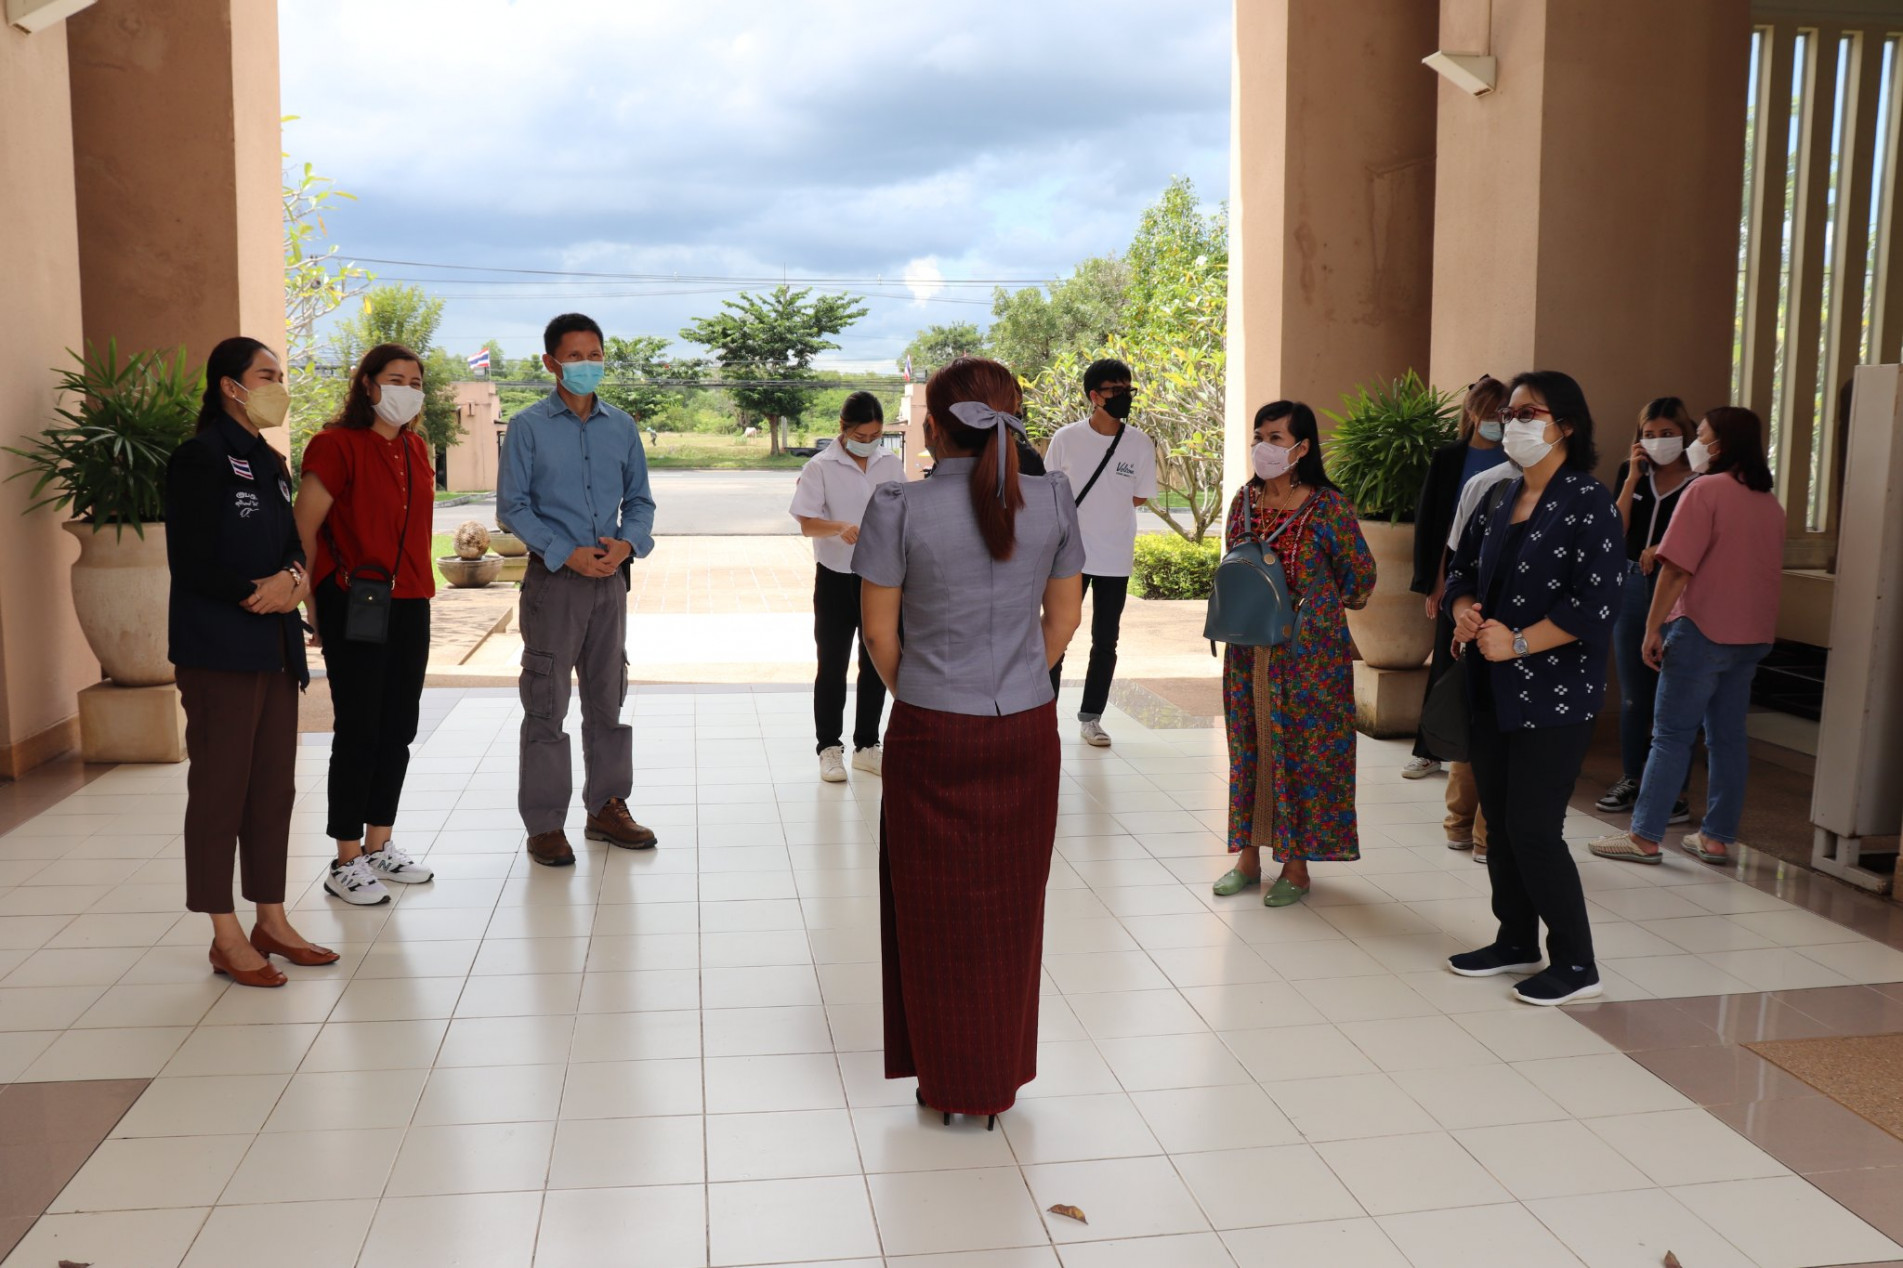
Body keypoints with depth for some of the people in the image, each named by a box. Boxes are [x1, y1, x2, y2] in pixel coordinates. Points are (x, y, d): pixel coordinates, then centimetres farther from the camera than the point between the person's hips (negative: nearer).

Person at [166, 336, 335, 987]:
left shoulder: (269, 462, 16)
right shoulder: (201, 457, -9)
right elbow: (191, 563, -15)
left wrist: (291, 577, -3)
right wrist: (257, 592, -9)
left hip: (275, 648, 8)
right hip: (219, 651, -8)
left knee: (275, 787, 10)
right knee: (220, 789, -1)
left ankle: (271, 921, 20)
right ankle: (226, 937, 8)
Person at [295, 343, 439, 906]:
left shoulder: (415, 449, 13)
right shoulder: (337, 446, -9)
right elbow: (303, 530, -11)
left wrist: (418, 587, 14)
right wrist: (316, 604, -9)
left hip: (409, 604, 7)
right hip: (354, 606, -7)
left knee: (398, 730, 11)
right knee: (358, 731, -2)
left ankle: (379, 847, 23)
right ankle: (346, 862, 8)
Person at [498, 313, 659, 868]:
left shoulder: (622, 426, 8)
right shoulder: (528, 426, -3)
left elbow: (639, 499, 11)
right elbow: (512, 505, -6)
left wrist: (628, 543, -9)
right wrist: (566, 553, -15)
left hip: (610, 578, 4)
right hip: (553, 578, -4)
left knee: (608, 700, 12)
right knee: (546, 706, -1)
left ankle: (607, 807, 25)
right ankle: (544, 824, 8)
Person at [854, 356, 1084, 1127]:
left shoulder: (899, 507, -13)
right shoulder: (1052, 501, -4)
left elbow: (880, 632, -6)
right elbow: (1064, 618, 5)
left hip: (931, 733, -2)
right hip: (1028, 730, 3)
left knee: (939, 907, 13)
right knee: (1010, 905, 16)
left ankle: (948, 1082, 23)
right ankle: (1002, 1079, 28)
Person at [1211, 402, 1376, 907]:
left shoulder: (1328, 506, -10)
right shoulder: (1246, 500, 6)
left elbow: (1361, 574, -2)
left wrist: (1319, 614, 3)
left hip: (1308, 652, -5)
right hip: (1249, 650, 5)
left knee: (1303, 748, 2)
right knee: (1248, 745, 10)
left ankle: (1297, 864, 12)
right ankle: (1248, 854, 22)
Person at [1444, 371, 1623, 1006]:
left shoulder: (1588, 503, -11)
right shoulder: (1500, 501, 11)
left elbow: (1596, 605, -19)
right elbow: (1463, 568, 19)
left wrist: (1518, 642, -20)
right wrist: (1465, 613, -2)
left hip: (1555, 696, -7)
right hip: (1494, 692, 7)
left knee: (1535, 829, -6)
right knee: (1499, 822, 14)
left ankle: (1575, 964, 9)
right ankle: (1516, 941, 29)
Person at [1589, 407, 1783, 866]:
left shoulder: (1705, 490, -12)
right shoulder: (1770, 502, 12)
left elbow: (1678, 569, -17)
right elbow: (1768, 572, 21)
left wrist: (1653, 628, -13)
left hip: (1702, 630, -7)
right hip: (1752, 637, 7)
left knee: (1671, 736, -3)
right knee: (1728, 738, 11)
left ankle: (1645, 837, 0)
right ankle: (1718, 837, 16)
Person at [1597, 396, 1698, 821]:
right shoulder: (1631, 473, 7)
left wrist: (1665, 551, -18)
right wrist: (1632, 478, -7)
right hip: (1632, 586, 5)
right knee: (1632, 694, 14)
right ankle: (1630, 779, 25)